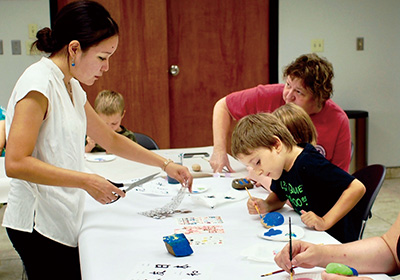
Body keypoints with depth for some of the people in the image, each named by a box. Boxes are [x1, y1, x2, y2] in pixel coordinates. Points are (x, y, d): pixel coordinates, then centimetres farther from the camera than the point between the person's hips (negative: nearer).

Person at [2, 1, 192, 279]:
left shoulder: (72, 88, 12)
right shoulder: (39, 83, -16)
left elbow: (110, 139, 21)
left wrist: (165, 164, 16)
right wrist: (87, 181, -24)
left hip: (64, 222, 9)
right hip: (39, 225, -9)